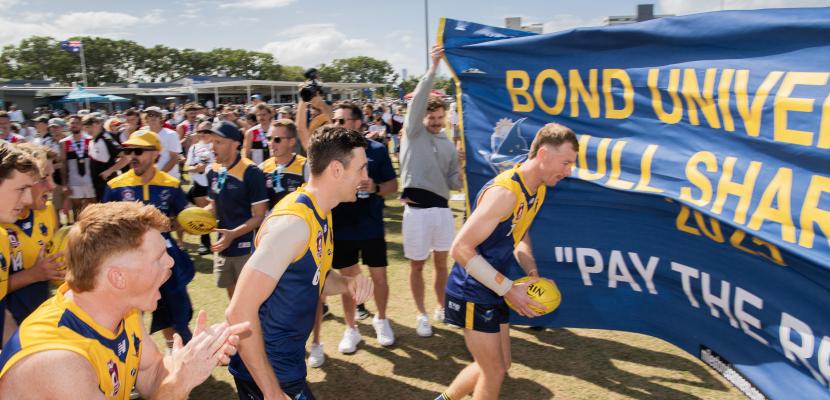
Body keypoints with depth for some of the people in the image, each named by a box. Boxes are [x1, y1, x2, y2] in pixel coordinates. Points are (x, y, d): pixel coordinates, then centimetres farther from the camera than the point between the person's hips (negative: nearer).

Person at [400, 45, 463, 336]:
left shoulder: (449, 145, 11)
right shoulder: (413, 132, 0)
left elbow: (453, 182, 12)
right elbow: (418, 101, -16)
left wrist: (463, 177, -10)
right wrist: (433, 68, -21)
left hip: (442, 208, 4)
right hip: (416, 209, -4)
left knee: (441, 262, 15)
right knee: (417, 265, 7)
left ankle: (441, 307, 33)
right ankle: (422, 314, 22)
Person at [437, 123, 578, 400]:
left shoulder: (538, 189, 3)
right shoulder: (505, 192, -27)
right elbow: (461, 248, -28)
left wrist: (533, 273, 0)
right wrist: (509, 289, -24)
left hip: (493, 293, 9)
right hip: (473, 294, -9)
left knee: (500, 365, 19)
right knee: (494, 372, 3)